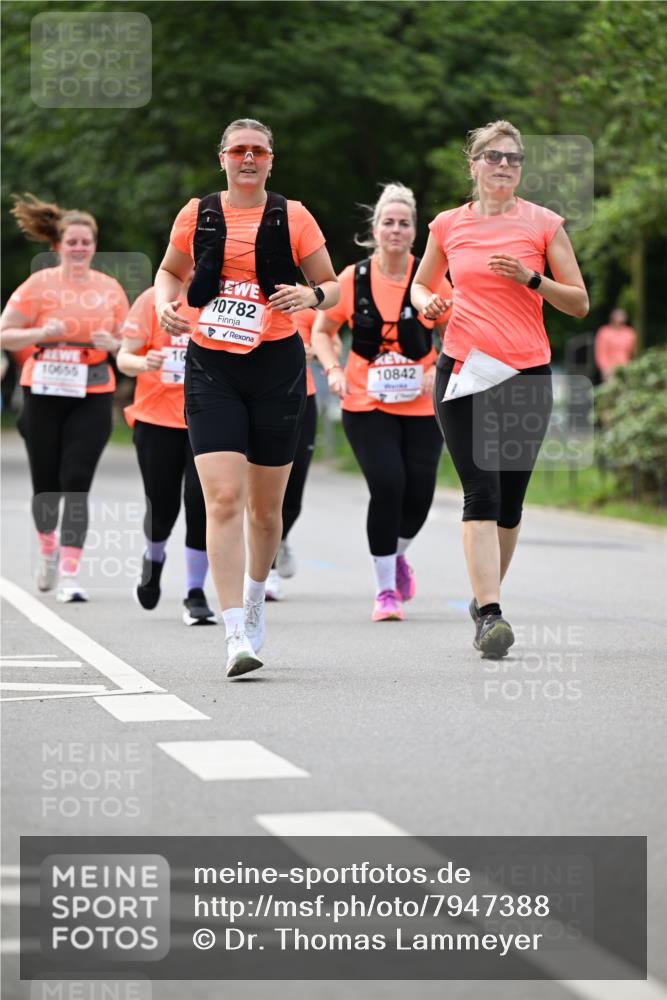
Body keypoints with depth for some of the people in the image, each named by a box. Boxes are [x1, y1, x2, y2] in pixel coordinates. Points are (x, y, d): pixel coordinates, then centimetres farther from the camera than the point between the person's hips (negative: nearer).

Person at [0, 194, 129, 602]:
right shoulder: (39, 285, -2)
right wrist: (40, 333, -17)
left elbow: (127, 341, 15)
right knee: (47, 483, 7)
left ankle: (70, 575, -11)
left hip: (93, 398, 1)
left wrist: (112, 343, -8)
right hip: (44, 395, 0)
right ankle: (48, 549, 37)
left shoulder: (110, 288, 6)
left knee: (76, 482, -10)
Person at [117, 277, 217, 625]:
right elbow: (124, 357, -2)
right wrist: (146, 363, -24)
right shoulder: (154, 299, -1)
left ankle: (195, 594, 3)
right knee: (162, 508, 4)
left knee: (201, 505, -9)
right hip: (157, 420, -1)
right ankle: (153, 558, 38)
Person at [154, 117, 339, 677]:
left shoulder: (293, 218, 2)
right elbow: (170, 271, 22)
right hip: (211, 367, 0)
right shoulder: (197, 215, 5)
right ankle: (237, 636, -18)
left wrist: (311, 295, -15)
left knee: (266, 504, 10)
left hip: (276, 364, 0)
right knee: (224, 498, -15)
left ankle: (256, 595, 40)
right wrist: (165, 304, 0)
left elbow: (332, 286, 8)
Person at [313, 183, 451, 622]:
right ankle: (386, 589, -1)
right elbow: (322, 330, 10)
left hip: (421, 405, 1)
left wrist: (439, 369, -11)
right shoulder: (353, 279, -3)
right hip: (367, 405, -1)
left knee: (419, 493, 0)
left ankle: (397, 556, 35)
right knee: (387, 486, -15)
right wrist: (333, 370, -7)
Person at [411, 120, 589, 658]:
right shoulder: (448, 225, 7)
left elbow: (580, 303, 5)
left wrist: (532, 279, -12)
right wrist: (428, 302, 0)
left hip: (527, 372, 1)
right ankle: (489, 614, -18)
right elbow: (421, 284, 23)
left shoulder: (544, 224, 3)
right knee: (481, 492, -13)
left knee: (509, 499, 7)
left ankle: (487, 597, 27)